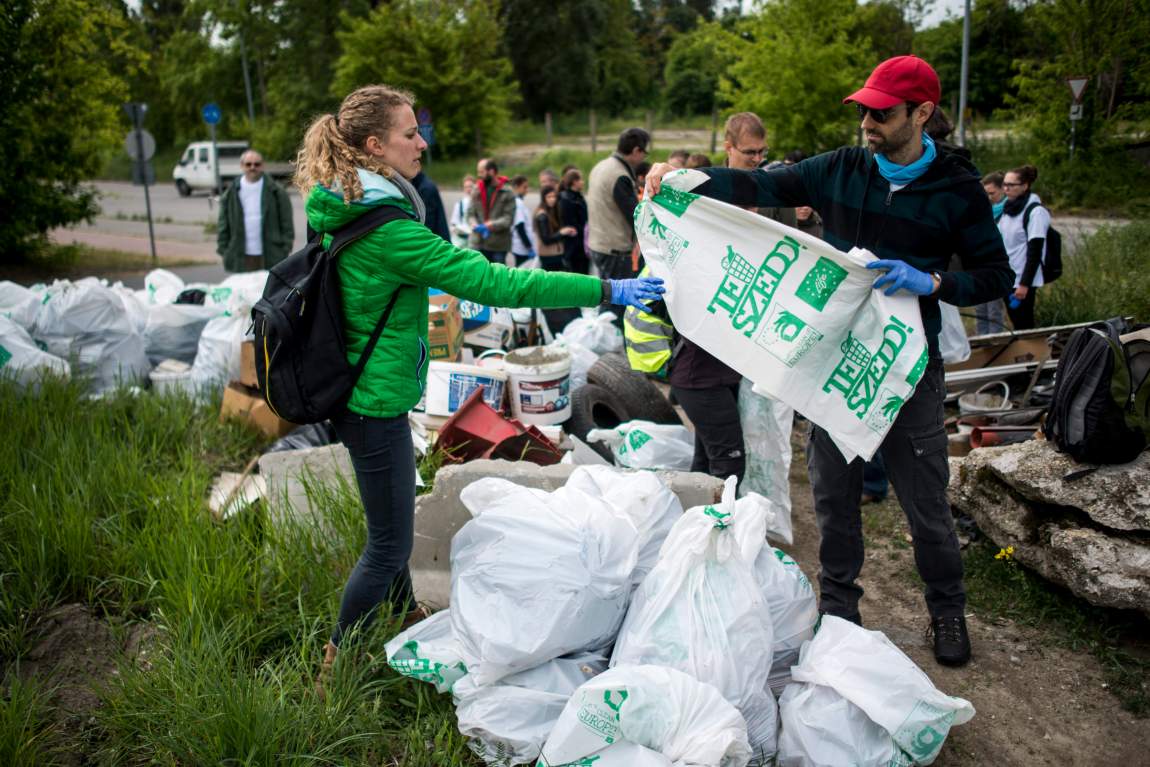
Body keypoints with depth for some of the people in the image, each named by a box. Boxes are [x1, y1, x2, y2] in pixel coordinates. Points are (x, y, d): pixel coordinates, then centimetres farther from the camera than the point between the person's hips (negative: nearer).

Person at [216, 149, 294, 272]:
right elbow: (223, 227, 10)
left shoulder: (276, 192, 1)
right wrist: (223, 251, 4)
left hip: (271, 258, -2)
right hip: (241, 260, 2)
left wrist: (285, 250, -5)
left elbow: (287, 225, 1)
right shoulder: (231, 193, 7)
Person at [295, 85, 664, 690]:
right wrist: (605, 290, -25)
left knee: (392, 524, 26)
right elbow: (490, 282, -27)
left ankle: (406, 617, 46)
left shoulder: (339, 211, 4)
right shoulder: (389, 231, -25)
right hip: (376, 403, -10)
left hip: (356, 388, 10)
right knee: (389, 544, 4)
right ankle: (335, 672, 18)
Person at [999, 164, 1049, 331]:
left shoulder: (1035, 211, -12)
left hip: (1023, 281, -7)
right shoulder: (1008, 208, 10)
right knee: (1016, 324, 13)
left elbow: (1035, 252, -16)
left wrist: (1025, 284, -20)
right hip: (1007, 278, 7)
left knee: (1024, 326, -3)